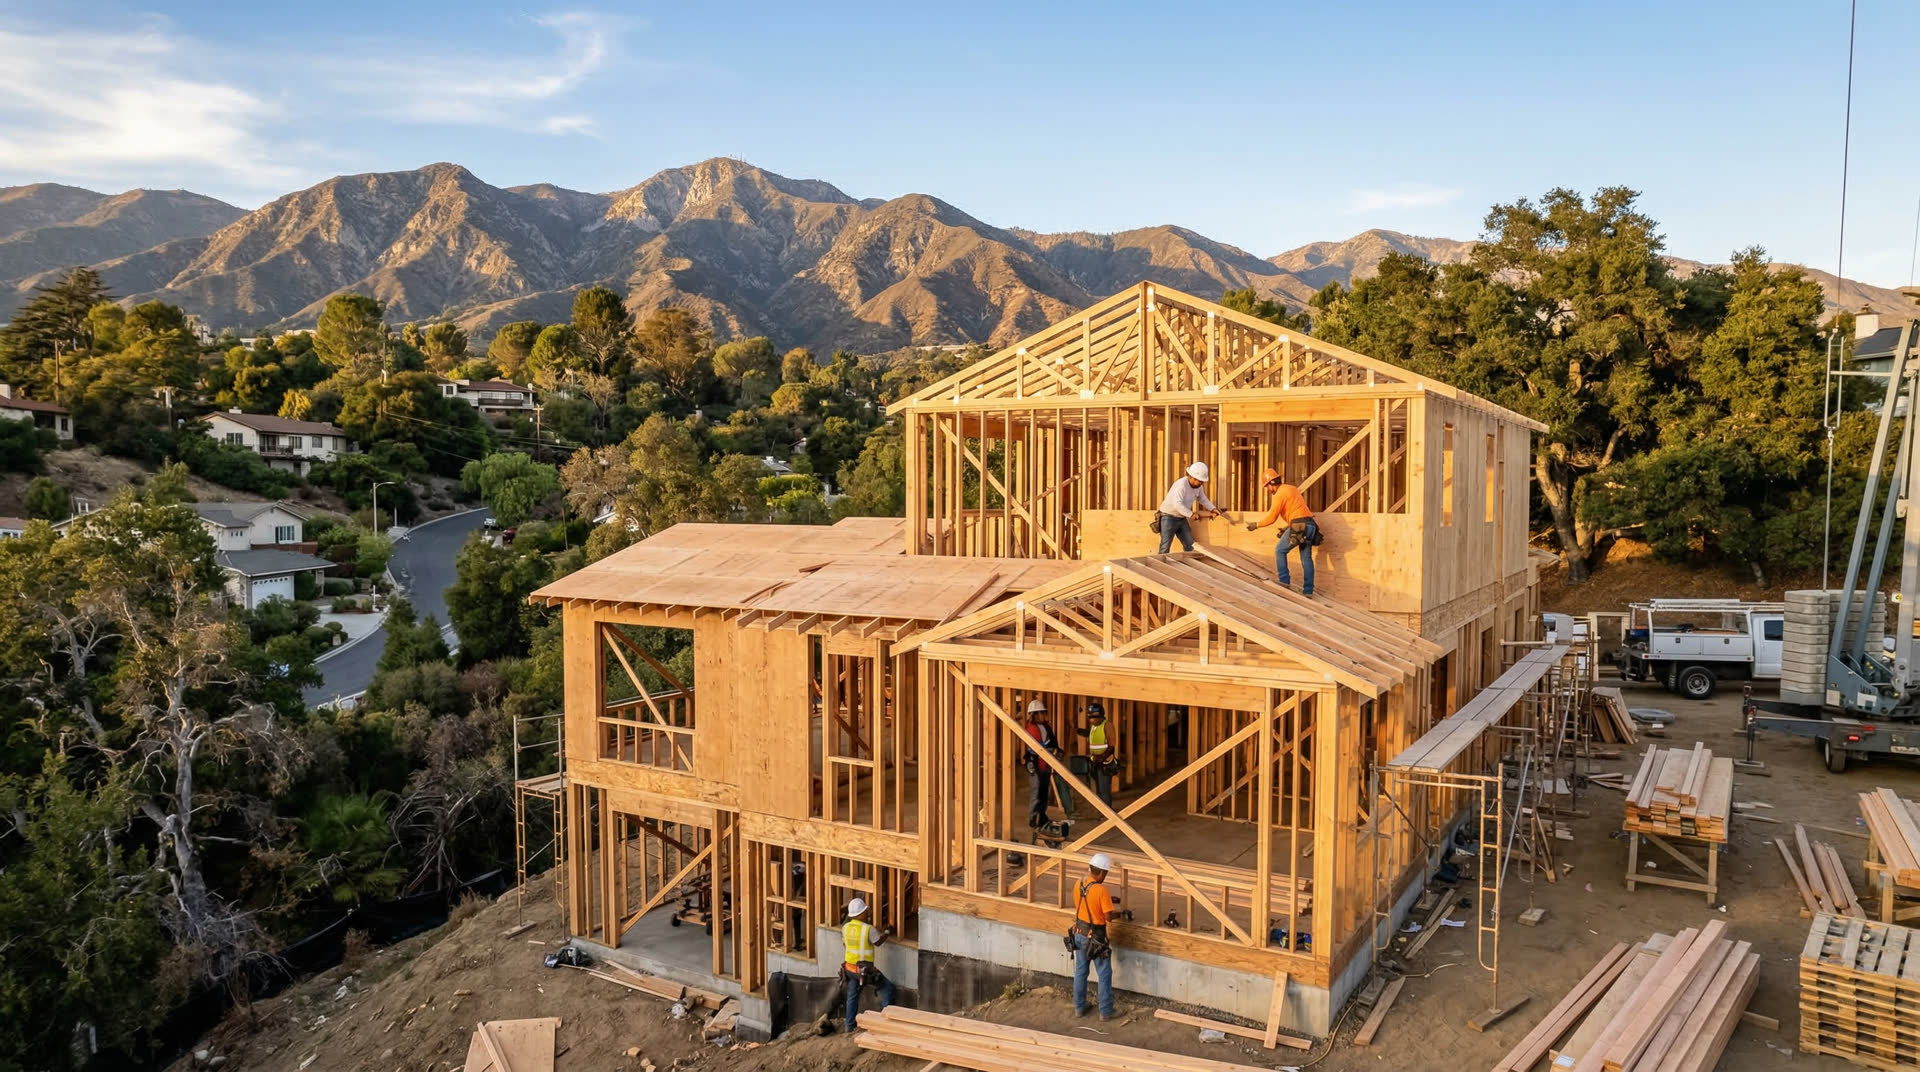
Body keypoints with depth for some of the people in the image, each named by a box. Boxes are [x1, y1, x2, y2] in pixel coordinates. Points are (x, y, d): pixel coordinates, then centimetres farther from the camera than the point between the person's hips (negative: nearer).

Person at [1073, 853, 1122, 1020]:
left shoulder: (1078, 884, -4)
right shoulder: (1102, 891, -24)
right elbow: (1109, 916, -21)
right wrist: (1112, 906, 1)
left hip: (1079, 934, 6)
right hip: (1095, 937, -6)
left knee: (1080, 972, 18)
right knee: (1104, 975, 9)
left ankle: (1079, 1007, 29)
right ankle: (1106, 1011, 17)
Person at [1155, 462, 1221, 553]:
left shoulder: (1197, 485, -1)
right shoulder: (1181, 485, -27)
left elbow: (1203, 499, 17)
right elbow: (1177, 504, -39)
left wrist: (1213, 509, 4)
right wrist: (1191, 514, -41)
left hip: (1181, 518, 8)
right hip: (1168, 517, -8)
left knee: (1189, 546, 4)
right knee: (1165, 548, -7)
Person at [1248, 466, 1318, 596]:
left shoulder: (1280, 494, -6)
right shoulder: (1292, 488, 22)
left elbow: (1271, 518, -6)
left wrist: (1256, 525, 6)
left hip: (1299, 526, -8)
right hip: (1310, 525, 8)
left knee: (1280, 550, 9)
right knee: (1306, 558, 9)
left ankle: (1284, 582, 5)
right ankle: (1308, 590, 8)